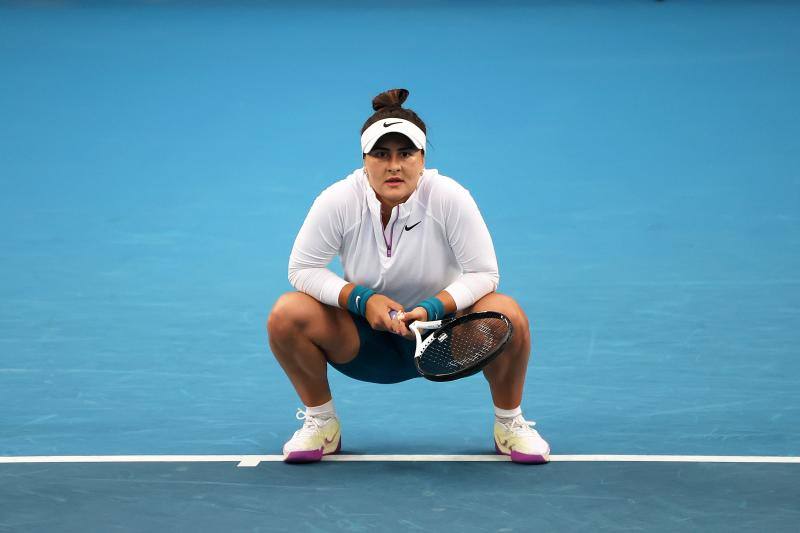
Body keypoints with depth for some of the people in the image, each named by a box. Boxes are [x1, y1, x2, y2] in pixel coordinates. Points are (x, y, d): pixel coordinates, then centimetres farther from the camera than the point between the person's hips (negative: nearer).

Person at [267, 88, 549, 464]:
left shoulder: (449, 198, -19)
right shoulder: (338, 201, -17)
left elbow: (483, 273, -14)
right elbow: (302, 268, -11)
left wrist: (434, 308, -31)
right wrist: (362, 299, -25)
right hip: (364, 340, 1)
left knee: (506, 314, -31)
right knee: (286, 313, -26)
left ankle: (509, 422, -1)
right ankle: (320, 422, 0)